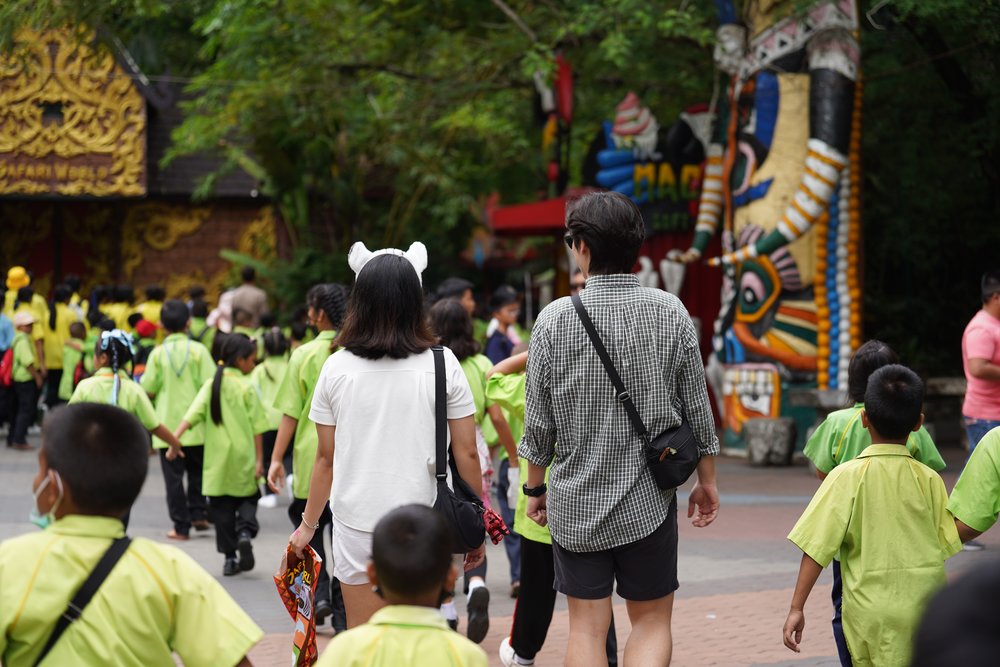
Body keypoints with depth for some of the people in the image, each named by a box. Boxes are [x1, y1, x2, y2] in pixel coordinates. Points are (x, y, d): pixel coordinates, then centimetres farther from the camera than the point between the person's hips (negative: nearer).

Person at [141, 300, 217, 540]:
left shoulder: (158, 353, -5)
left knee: (174, 476, 3)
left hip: (167, 425, -1)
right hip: (196, 425, 1)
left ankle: (181, 526, 2)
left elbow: (148, 389, -4)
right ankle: (198, 514, 15)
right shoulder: (198, 350, -6)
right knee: (197, 470, 21)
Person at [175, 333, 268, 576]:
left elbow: (192, 415, -8)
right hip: (243, 458, -3)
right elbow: (256, 427, -7)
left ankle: (229, 558, 10)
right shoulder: (246, 388, -6)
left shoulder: (211, 385, 2)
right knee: (248, 499, 13)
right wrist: (259, 459, -4)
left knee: (221, 506, 10)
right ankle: (245, 531, -16)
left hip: (217, 459, 3)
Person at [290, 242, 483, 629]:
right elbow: (466, 454, -2)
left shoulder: (337, 368, -1)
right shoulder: (442, 364, -4)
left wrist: (308, 525, 17)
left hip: (356, 523, 1)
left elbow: (326, 458, 4)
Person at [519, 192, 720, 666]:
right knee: (652, 620, 12)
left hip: (576, 500, 0)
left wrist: (534, 488, 11)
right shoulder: (670, 312, -5)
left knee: (587, 628, 8)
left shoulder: (555, 318, -8)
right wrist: (706, 479, 14)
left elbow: (539, 421, -3)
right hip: (648, 500, 0)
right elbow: (697, 408, 1)